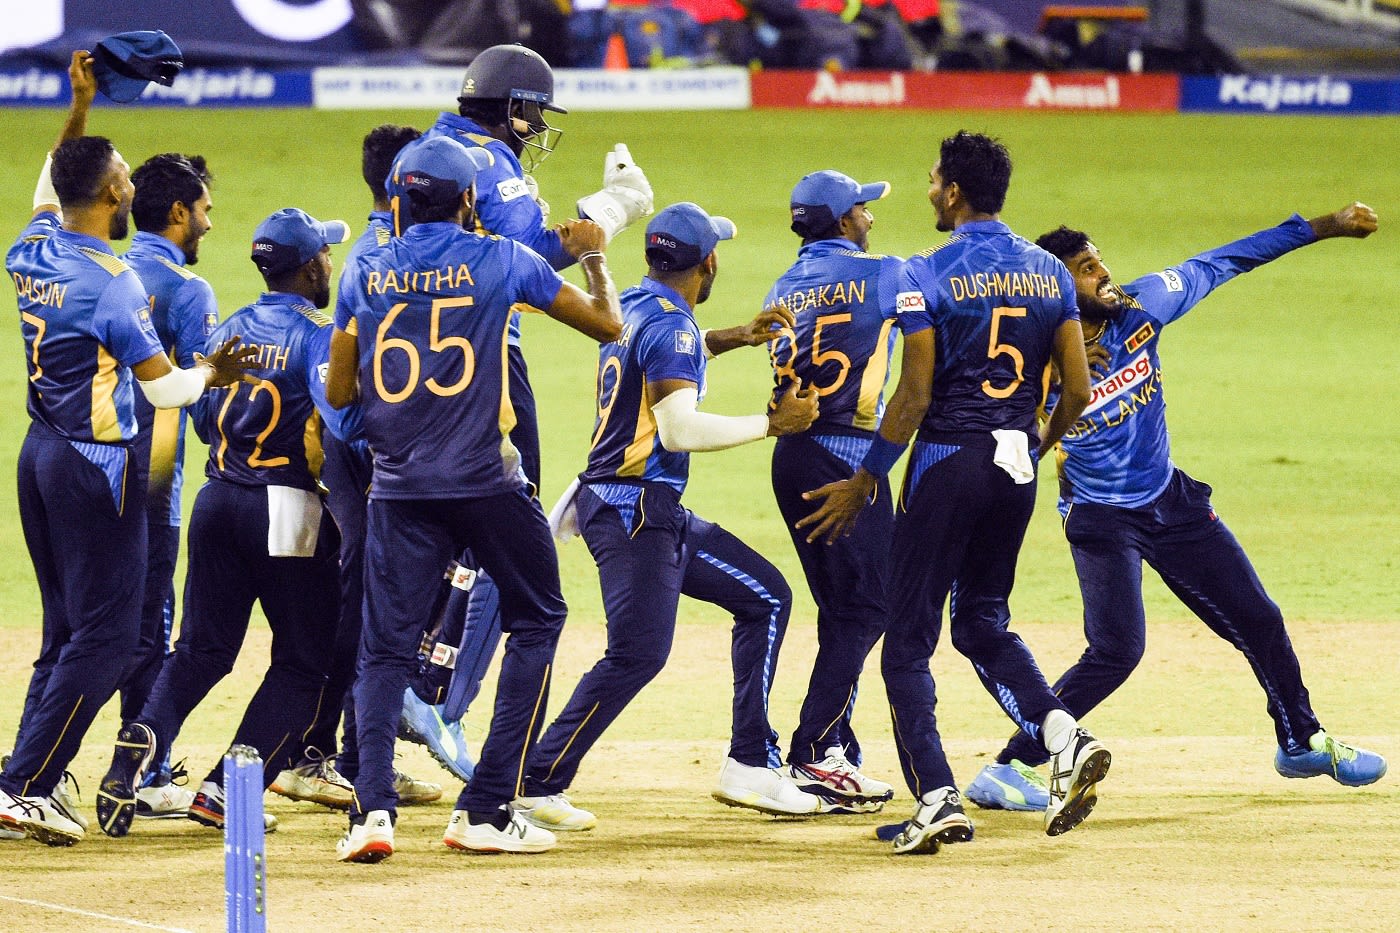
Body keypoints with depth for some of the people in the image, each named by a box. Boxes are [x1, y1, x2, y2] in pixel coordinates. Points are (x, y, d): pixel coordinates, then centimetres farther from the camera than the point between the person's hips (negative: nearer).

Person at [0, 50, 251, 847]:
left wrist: (80, 106, 28)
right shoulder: (112, 282, -17)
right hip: (97, 467, -8)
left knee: (67, 627, 15)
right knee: (105, 636, -4)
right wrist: (212, 374, 7)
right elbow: (162, 388, -12)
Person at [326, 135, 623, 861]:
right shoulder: (500, 261, -3)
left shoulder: (368, 273, 5)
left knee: (385, 647, 7)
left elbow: (339, 392, 7)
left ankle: (371, 806, -13)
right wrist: (593, 256, 20)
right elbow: (607, 323, 2)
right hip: (485, 484, -3)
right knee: (535, 619, 13)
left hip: (399, 488, 3)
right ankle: (487, 809, 6)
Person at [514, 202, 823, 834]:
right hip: (633, 509, -11)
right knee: (638, 653, -17)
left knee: (765, 597, 14)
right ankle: (535, 788, -14)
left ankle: (751, 767, 11)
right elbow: (680, 430, -25)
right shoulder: (670, 324, -15)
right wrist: (773, 423, -16)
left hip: (657, 515, 11)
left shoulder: (634, 308, 13)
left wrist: (736, 338, 26)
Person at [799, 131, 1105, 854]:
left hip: (948, 462, -6)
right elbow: (1077, 389, 4)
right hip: (1016, 467, 6)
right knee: (982, 621, 20)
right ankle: (1062, 733, -4)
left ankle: (936, 796, -9)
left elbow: (915, 395, -14)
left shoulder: (927, 275, -10)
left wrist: (864, 483, -6)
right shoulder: (1050, 273, 6)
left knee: (909, 638, 2)